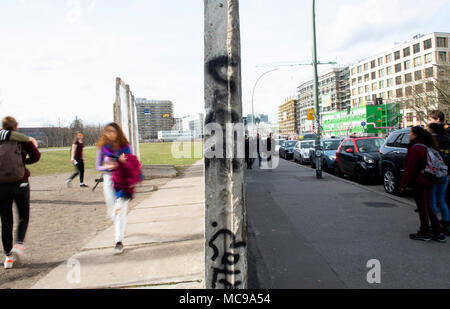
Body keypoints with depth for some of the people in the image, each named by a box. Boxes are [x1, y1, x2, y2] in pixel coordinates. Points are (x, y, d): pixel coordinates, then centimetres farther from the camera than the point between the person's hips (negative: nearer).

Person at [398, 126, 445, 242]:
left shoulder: (415, 149, -17)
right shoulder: (426, 147, 12)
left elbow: (410, 169, -20)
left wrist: (403, 185, -15)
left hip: (419, 182, -9)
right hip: (428, 182, 9)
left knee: (422, 208, 2)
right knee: (428, 207, 15)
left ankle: (424, 233, 13)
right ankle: (439, 233, 18)